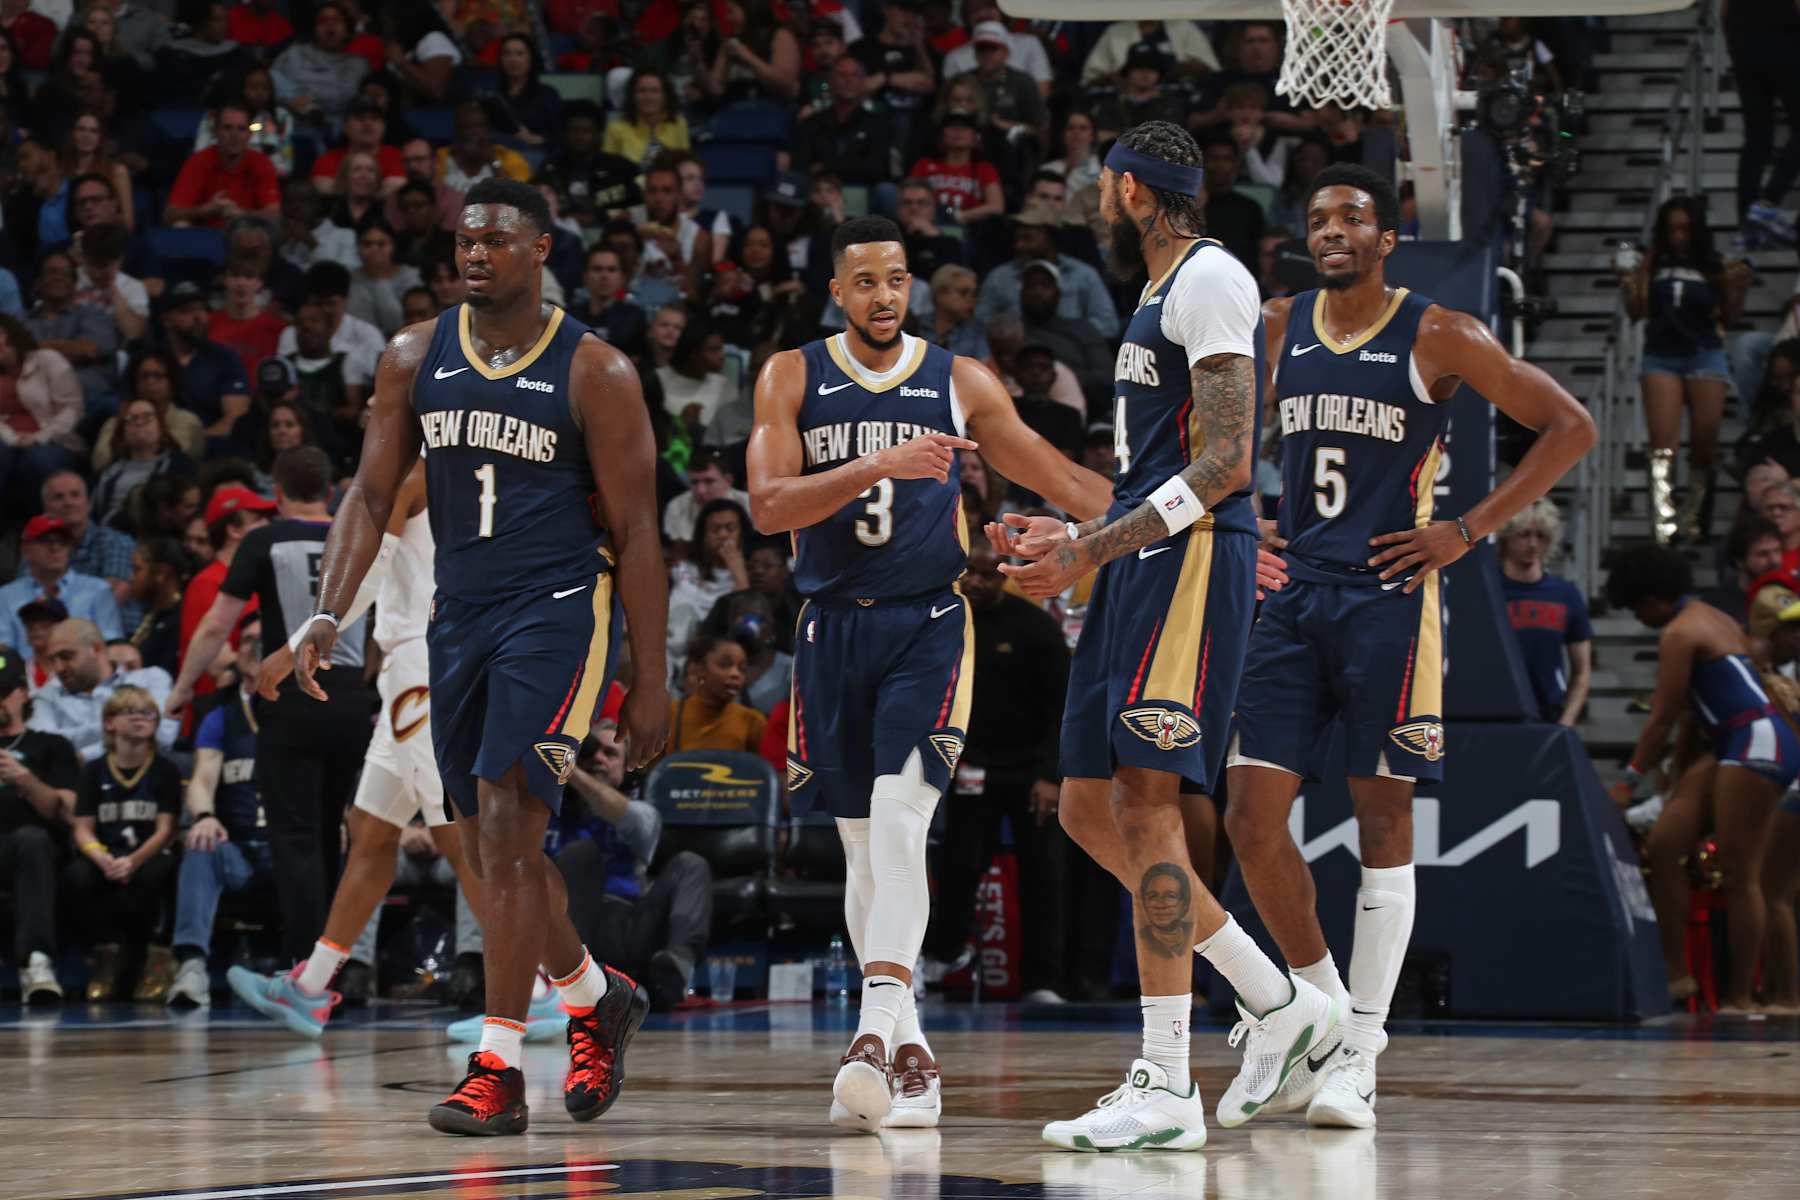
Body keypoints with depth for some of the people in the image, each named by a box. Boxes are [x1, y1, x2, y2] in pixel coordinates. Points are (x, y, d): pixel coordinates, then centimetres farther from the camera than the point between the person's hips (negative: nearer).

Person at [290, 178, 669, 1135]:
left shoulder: (594, 373, -7)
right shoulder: (415, 358, 5)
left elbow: (635, 532, -5)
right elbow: (372, 493, 6)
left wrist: (649, 680, -6)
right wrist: (328, 614, -8)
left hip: (558, 612, -5)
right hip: (459, 615, 6)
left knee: (506, 826, -16)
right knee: (493, 847, 11)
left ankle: (496, 1068, -14)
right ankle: (599, 1000, 35)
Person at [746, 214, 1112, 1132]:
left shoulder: (960, 383, 3)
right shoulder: (792, 378, 3)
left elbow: (1064, 482, 10)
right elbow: (768, 505, -11)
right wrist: (882, 465, -23)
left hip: (928, 624, -2)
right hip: (834, 627, 2)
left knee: (899, 816, -20)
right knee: (862, 846, 6)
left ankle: (876, 1031, -29)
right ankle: (908, 1052, 16)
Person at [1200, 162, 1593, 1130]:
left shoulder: (1437, 336, -4)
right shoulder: (1277, 330, 9)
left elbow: (1569, 426, -3)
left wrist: (1471, 530, -8)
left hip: (1388, 594, -5)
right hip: (1293, 589, 5)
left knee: (1382, 814, -3)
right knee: (1253, 817, -2)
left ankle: (1359, 1056, 1)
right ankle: (1323, 1021, 16)